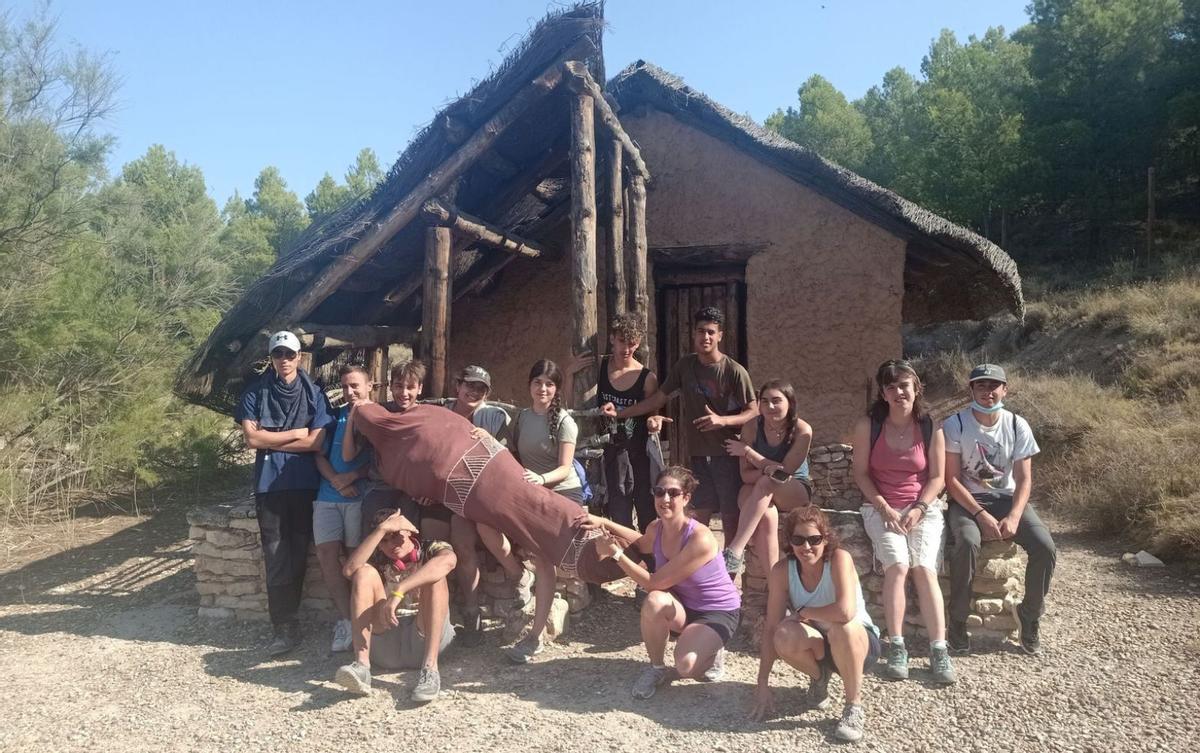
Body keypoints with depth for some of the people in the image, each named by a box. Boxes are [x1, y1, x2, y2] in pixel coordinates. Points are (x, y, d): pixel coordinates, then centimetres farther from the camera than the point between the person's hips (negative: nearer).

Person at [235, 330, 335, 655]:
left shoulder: (313, 393, 4)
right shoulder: (255, 393, 5)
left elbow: (317, 442, -5)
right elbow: (252, 438, -5)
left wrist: (271, 440, -5)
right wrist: (296, 433, -4)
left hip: (305, 483, 0)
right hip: (270, 484, 0)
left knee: (298, 554, 5)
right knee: (277, 558, -3)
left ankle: (286, 624, 16)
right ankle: (286, 627, 2)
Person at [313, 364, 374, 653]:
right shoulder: (336, 417, 16)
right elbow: (320, 456, 11)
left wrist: (351, 477, -13)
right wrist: (336, 481, -6)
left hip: (360, 496, -4)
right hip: (328, 496, 4)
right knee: (326, 554, -8)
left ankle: (348, 621, 6)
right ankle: (347, 621, -5)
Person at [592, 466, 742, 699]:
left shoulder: (700, 539, -30)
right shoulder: (656, 529, -8)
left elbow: (654, 582, -27)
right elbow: (642, 546, 20)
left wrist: (617, 554, -24)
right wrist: (604, 523, 6)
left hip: (719, 612, -5)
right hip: (684, 606, 6)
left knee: (685, 665, -31)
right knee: (654, 602, -31)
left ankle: (710, 652, 6)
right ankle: (656, 668, -5)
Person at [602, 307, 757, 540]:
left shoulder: (734, 371, -9)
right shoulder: (685, 366, 4)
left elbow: (753, 411, -6)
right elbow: (659, 398, 9)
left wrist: (723, 420, -23)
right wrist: (620, 413, 3)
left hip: (727, 453, -3)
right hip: (698, 453, 3)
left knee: (730, 514, 0)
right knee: (702, 513, 5)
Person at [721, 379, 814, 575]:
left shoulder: (802, 430, -13)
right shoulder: (752, 428, -9)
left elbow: (786, 471, -16)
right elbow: (745, 474, -8)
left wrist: (747, 451, -18)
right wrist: (767, 469, -30)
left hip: (796, 491, -1)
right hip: (757, 491, 1)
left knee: (767, 483, -36)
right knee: (767, 516, -36)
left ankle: (734, 551, -41)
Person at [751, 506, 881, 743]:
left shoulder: (839, 558, -25)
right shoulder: (782, 570, -15)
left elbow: (845, 612, -41)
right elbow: (771, 629, -14)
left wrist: (803, 612, -24)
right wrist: (763, 685, -17)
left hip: (860, 642, -3)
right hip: (821, 646, 3)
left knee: (841, 627, -37)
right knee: (785, 638, -29)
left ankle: (854, 706, -14)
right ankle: (819, 677, 6)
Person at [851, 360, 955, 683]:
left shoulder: (931, 428, -2)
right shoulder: (868, 425, -5)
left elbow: (937, 477, 2)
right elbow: (861, 473, -1)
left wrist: (918, 509, -12)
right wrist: (885, 509, -11)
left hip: (924, 508, 1)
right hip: (880, 508, -1)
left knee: (924, 568, -20)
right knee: (898, 566, -23)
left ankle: (939, 649, -14)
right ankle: (896, 647, -16)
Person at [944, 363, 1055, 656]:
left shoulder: (1017, 426, -1)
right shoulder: (955, 425, -10)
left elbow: (1024, 479, -2)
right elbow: (952, 479, -11)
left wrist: (1014, 517, -19)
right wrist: (981, 515, -21)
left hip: (1007, 498, 3)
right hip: (967, 500, -3)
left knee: (1045, 547, -21)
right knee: (967, 543, -34)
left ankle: (1030, 615, 3)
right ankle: (958, 621, -16)